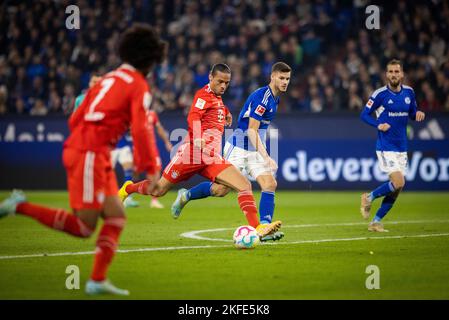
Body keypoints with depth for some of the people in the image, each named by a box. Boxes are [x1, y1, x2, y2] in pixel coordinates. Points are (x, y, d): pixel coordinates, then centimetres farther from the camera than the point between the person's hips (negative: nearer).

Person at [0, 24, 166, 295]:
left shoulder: (108, 79, 21)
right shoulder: (139, 86, -4)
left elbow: (75, 119, 21)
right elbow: (140, 130, -16)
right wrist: (150, 169, -14)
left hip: (77, 147, 9)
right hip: (90, 153, -9)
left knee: (116, 217, 8)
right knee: (84, 227, -6)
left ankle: (98, 280, 4)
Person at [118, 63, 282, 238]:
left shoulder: (217, 97, 20)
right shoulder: (204, 94, -5)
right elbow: (193, 117, -22)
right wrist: (198, 139, -38)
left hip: (213, 158, 7)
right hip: (193, 152, -7)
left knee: (245, 185, -13)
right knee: (159, 189, 4)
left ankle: (257, 227, -19)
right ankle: (128, 188, 33)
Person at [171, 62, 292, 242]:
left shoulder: (274, 98, 9)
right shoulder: (261, 97, -20)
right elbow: (251, 130, -24)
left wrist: (265, 156, 27)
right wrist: (266, 157, -29)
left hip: (255, 150, 8)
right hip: (239, 148, -8)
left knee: (270, 185, -11)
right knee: (222, 189, -5)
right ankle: (185, 196, 19)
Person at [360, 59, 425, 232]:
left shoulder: (409, 92, 6)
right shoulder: (380, 94, -10)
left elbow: (412, 113, 18)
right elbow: (364, 114, -4)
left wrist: (419, 113, -5)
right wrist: (378, 125, -21)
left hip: (401, 147, 6)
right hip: (385, 147, -6)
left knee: (397, 188, 4)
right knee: (398, 182, -19)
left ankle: (376, 222, 16)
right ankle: (369, 198, 6)